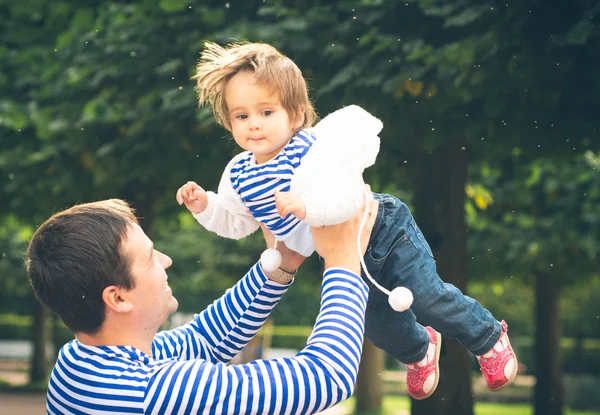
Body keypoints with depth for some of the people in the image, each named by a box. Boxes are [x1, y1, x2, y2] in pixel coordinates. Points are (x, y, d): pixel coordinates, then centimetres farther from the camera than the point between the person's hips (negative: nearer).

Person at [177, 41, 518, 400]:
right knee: (378, 322, 18)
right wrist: (204, 206, -11)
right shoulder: (238, 175, -14)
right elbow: (234, 223, 4)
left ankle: (490, 337, 24)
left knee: (428, 296, -3)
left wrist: (306, 206, -61)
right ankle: (420, 350, 50)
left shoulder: (314, 151, -34)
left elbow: (347, 197, -48)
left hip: (383, 232, -7)